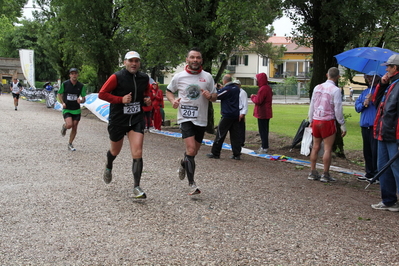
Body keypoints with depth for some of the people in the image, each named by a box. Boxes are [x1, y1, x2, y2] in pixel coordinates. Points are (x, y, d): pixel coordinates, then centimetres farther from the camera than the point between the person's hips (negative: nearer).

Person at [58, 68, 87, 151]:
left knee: (74, 128, 5)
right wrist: (62, 103, -10)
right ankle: (64, 126, 14)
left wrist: (81, 101, -23)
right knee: (69, 125, -24)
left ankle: (70, 144, 24)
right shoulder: (65, 84, -7)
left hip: (76, 110, 2)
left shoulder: (81, 86, -4)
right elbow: (59, 94, 6)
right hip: (66, 109, -2)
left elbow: (84, 98, 1)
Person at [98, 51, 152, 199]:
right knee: (115, 151, 18)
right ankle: (108, 168, 53)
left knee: (137, 154, -11)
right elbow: (102, 94, -11)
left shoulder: (144, 78, 2)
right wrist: (121, 99, -21)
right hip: (117, 120, -2)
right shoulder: (117, 77, -12)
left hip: (137, 120, 2)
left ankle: (136, 187, -4)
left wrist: (148, 100, 1)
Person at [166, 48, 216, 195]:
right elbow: (169, 91, 15)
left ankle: (183, 163, 46)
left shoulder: (207, 77, 4)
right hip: (185, 118, -3)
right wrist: (173, 101, -5)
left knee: (194, 152, 12)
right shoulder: (179, 77, 0)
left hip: (201, 119, 3)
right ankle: (192, 184, -10)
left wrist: (210, 96, -13)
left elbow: (215, 97, 11)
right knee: (191, 149, -18)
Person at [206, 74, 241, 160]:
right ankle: (237, 154, 6)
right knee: (235, 135, 7)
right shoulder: (236, 88, 9)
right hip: (236, 115, 7)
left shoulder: (226, 89, -15)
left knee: (220, 134, 1)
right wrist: (221, 88, 14)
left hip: (227, 115, -7)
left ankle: (215, 153, 6)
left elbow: (215, 96, -8)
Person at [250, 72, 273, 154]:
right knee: (265, 130, 15)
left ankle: (264, 148, -3)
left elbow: (258, 101, -20)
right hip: (266, 113, 10)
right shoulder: (268, 88, 13)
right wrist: (256, 96, 9)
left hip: (262, 113, -10)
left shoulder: (263, 89, -20)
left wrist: (253, 97, -3)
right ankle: (264, 146, 23)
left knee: (263, 130, -5)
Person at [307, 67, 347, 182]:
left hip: (316, 121, 6)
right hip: (328, 121, -6)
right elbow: (338, 109, -10)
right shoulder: (335, 90, -9)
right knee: (328, 148, -1)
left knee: (315, 147, 11)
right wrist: (342, 125, -4)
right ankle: (325, 175, 0)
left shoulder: (317, 87, 8)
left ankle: (312, 173, 15)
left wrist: (311, 121, 21)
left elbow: (312, 106, 12)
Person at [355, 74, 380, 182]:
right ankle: (369, 173, 21)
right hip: (365, 125, 7)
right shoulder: (365, 92, 19)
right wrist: (364, 104, -4)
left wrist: (373, 100, -19)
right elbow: (357, 106, 15)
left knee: (375, 151, -8)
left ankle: (377, 174, -2)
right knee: (367, 151, 12)